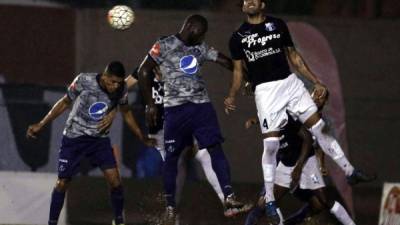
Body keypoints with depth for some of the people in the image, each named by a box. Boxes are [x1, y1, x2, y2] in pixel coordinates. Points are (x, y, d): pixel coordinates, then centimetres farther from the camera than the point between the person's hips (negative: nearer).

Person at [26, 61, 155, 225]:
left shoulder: (121, 90, -12)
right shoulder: (84, 81, -21)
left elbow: (126, 113, 8)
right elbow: (65, 102, -5)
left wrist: (143, 139, 13)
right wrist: (41, 125, -2)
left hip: (100, 139, 2)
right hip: (74, 138, -2)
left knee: (114, 180, -11)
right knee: (62, 182, -1)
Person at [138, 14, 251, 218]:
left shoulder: (201, 48, 13)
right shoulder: (164, 46, -2)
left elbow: (226, 62, 17)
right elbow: (144, 72, -2)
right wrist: (150, 105, -5)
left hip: (201, 106, 4)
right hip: (176, 108, -4)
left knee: (215, 148, -9)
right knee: (171, 157, 3)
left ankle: (229, 200, -17)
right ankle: (170, 207, 14)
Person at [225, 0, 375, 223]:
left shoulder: (278, 25, 8)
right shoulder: (238, 37, 5)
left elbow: (294, 56, 13)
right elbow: (238, 71, 9)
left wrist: (316, 81, 9)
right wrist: (232, 96, -6)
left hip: (290, 82, 2)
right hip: (265, 90, -2)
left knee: (319, 127, 0)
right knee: (271, 144, -9)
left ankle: (350, 172, 12)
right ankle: (270, 201, -1)